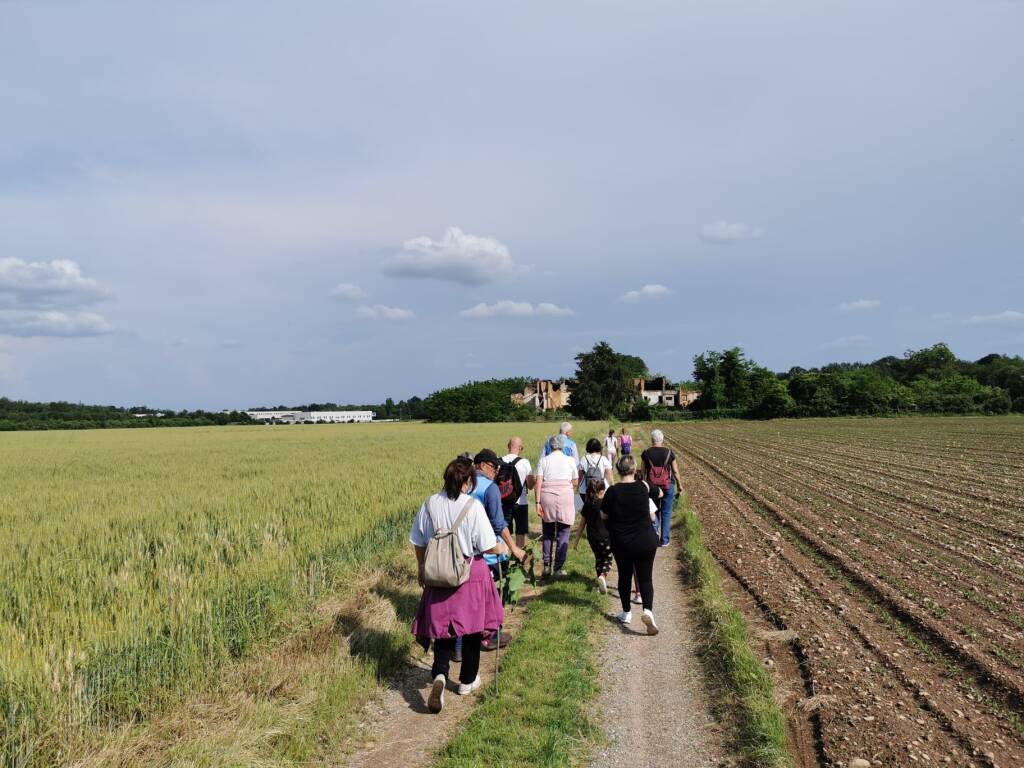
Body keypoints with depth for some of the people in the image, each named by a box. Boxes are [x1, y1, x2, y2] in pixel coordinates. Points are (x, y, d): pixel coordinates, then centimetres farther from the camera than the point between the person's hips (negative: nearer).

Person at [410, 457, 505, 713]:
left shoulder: (430, 504, -4)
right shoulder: (473, 506, -16)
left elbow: (418, 543, 4)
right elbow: (488, 546, -15)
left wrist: (422, 569, 20)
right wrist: (502, 548, 7)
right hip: (471, 575, -2)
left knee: (442, 625, 11)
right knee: (472, 627, 15)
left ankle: (440, 674, -12)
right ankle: (467, 681, 29)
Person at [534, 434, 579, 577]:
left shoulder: (543, 460, 5)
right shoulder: (570, 460, 5)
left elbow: (538, 483, -4)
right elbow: (575, 482, 9)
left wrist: (538, 503, -5)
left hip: (547, 497, 1)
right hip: (565, 497, -1)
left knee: (547, 533, 14)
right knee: (563, 533, 6)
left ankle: (546, 566, 16)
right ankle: (558, 568, 5)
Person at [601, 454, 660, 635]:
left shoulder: (612, 491, -14)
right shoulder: (643, 487, -8)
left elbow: (604, 516, -2)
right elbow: (658, 493, 15)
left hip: (621, 544, 0)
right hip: (646, 542, 0)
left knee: (624, 577, 18)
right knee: (645, 578, 6)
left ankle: (626, 613, 27)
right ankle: (648, 610, -15)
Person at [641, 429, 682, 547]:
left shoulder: (646, 454, -8)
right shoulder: (669, 453, -9)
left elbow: (644, 472, -3)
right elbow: (675, 471, -2)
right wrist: (679, 484, 12)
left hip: (652, 486, 1)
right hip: (668, 486, -1)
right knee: (666, 513, 12)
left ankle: (654, 530, 0)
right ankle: (664, 540, 17)